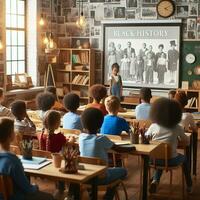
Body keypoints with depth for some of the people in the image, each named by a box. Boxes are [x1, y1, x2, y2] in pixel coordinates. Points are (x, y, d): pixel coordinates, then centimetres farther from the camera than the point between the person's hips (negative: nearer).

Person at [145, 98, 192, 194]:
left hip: (155, 159, 1)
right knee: (184, 158, 31)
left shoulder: (153, 126, -6)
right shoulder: (177, 128, -8)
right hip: (171, 160, -1)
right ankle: (189, 185, 42)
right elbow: (187, 141, 5)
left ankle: (155, 181, 16)